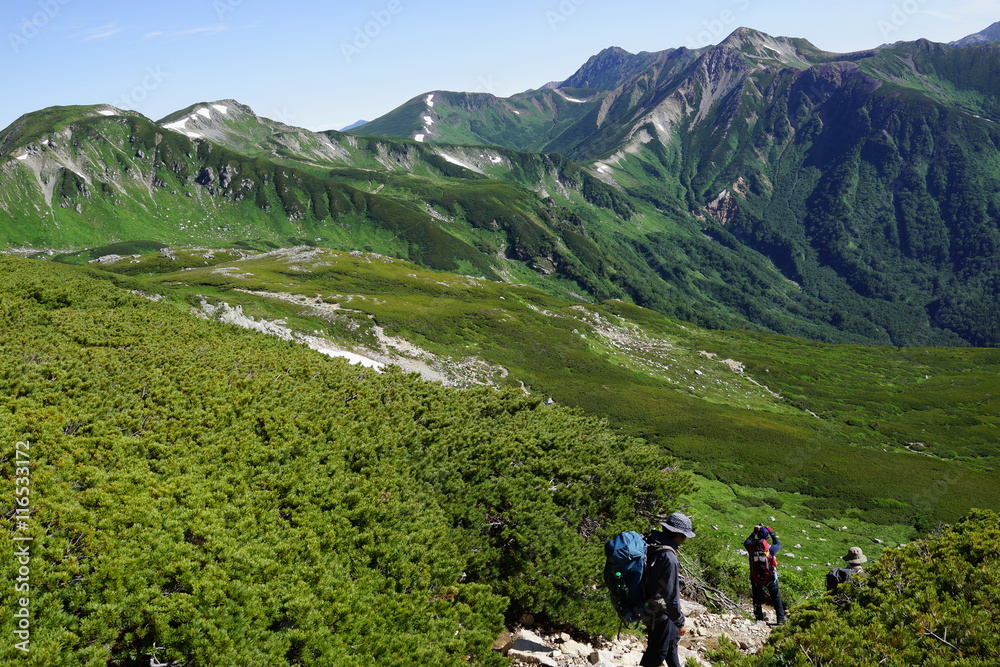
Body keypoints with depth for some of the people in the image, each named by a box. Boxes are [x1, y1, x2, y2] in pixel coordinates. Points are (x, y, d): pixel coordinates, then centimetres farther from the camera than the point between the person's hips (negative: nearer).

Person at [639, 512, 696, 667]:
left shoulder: (651, 545, -3)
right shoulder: (668, 558, -30)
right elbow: (671, 595, -26)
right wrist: (680, 622, -15)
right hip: (659, 612, -9)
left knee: (672, 638, 28)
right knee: (657, 653, 7)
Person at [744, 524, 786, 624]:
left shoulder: (751, 547, -9)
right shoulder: (770, 548, -14)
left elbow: (746, 542, 16)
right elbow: (778, 544, 9)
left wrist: (754, 532, 22)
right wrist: (772, 533, 18)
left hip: (755, 578, 2)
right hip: (770, 578, -2)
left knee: (757, 598, 15)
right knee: (776, 598, 9)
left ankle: (759, 618, 16)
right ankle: (780, 619, 6)